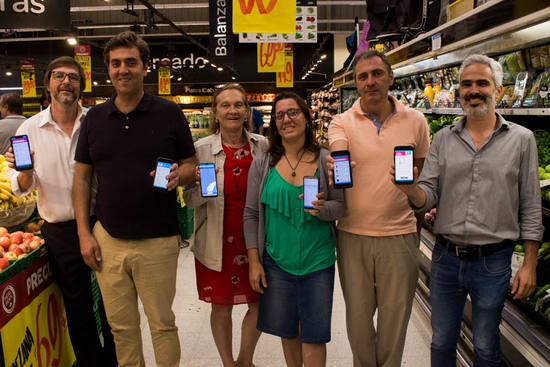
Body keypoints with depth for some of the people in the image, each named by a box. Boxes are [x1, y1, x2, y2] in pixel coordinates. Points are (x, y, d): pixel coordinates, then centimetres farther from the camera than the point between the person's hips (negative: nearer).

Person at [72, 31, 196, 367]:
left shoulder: (169, 113, -1)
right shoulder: (95, 117, 6)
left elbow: (192, 165, 4)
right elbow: (82, 177, 9)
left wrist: (178, 175, -19)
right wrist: (84, 233, 3)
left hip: (158, 241, -2)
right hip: (107, 240, 3)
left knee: (163, 323, 10)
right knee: (121, 326, 15)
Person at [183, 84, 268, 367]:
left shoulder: (262, 146, 0)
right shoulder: (201, 148, -6)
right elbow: (190, 200, -2)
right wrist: (201, 184, -22)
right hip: (217, 242, -2)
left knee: (260, 305, 10)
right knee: (221, 308, 9)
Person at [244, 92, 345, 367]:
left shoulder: (325, 160, -2)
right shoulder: (262, 164, 1)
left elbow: (342, 205, 2)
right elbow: (251, 214, 2)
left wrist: (322, 209, -21)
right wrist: (254, 261, -1)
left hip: (318, 262, -1)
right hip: (277, 261, 1)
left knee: (313, 334, 5)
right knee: (286, 329, 15)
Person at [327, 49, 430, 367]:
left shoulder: (415, 121, 1)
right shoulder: (342, 122, -3)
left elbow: (423, 176, 10)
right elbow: (339, 159, -23)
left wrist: (419, 224, 8)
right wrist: (337, 170, -46)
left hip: (399, 236, 0)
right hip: (353, 235, 0)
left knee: (395, 315, 13)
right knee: (357, 316, 14)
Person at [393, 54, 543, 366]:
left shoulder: (521, 139, -1)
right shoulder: (443, 139, 4)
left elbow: (531, 208, 0)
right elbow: (429, 196, -2)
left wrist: (530, 265, -2)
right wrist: (409, 188, -24)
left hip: (493, 262, -2)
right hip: (446, 257, 2)